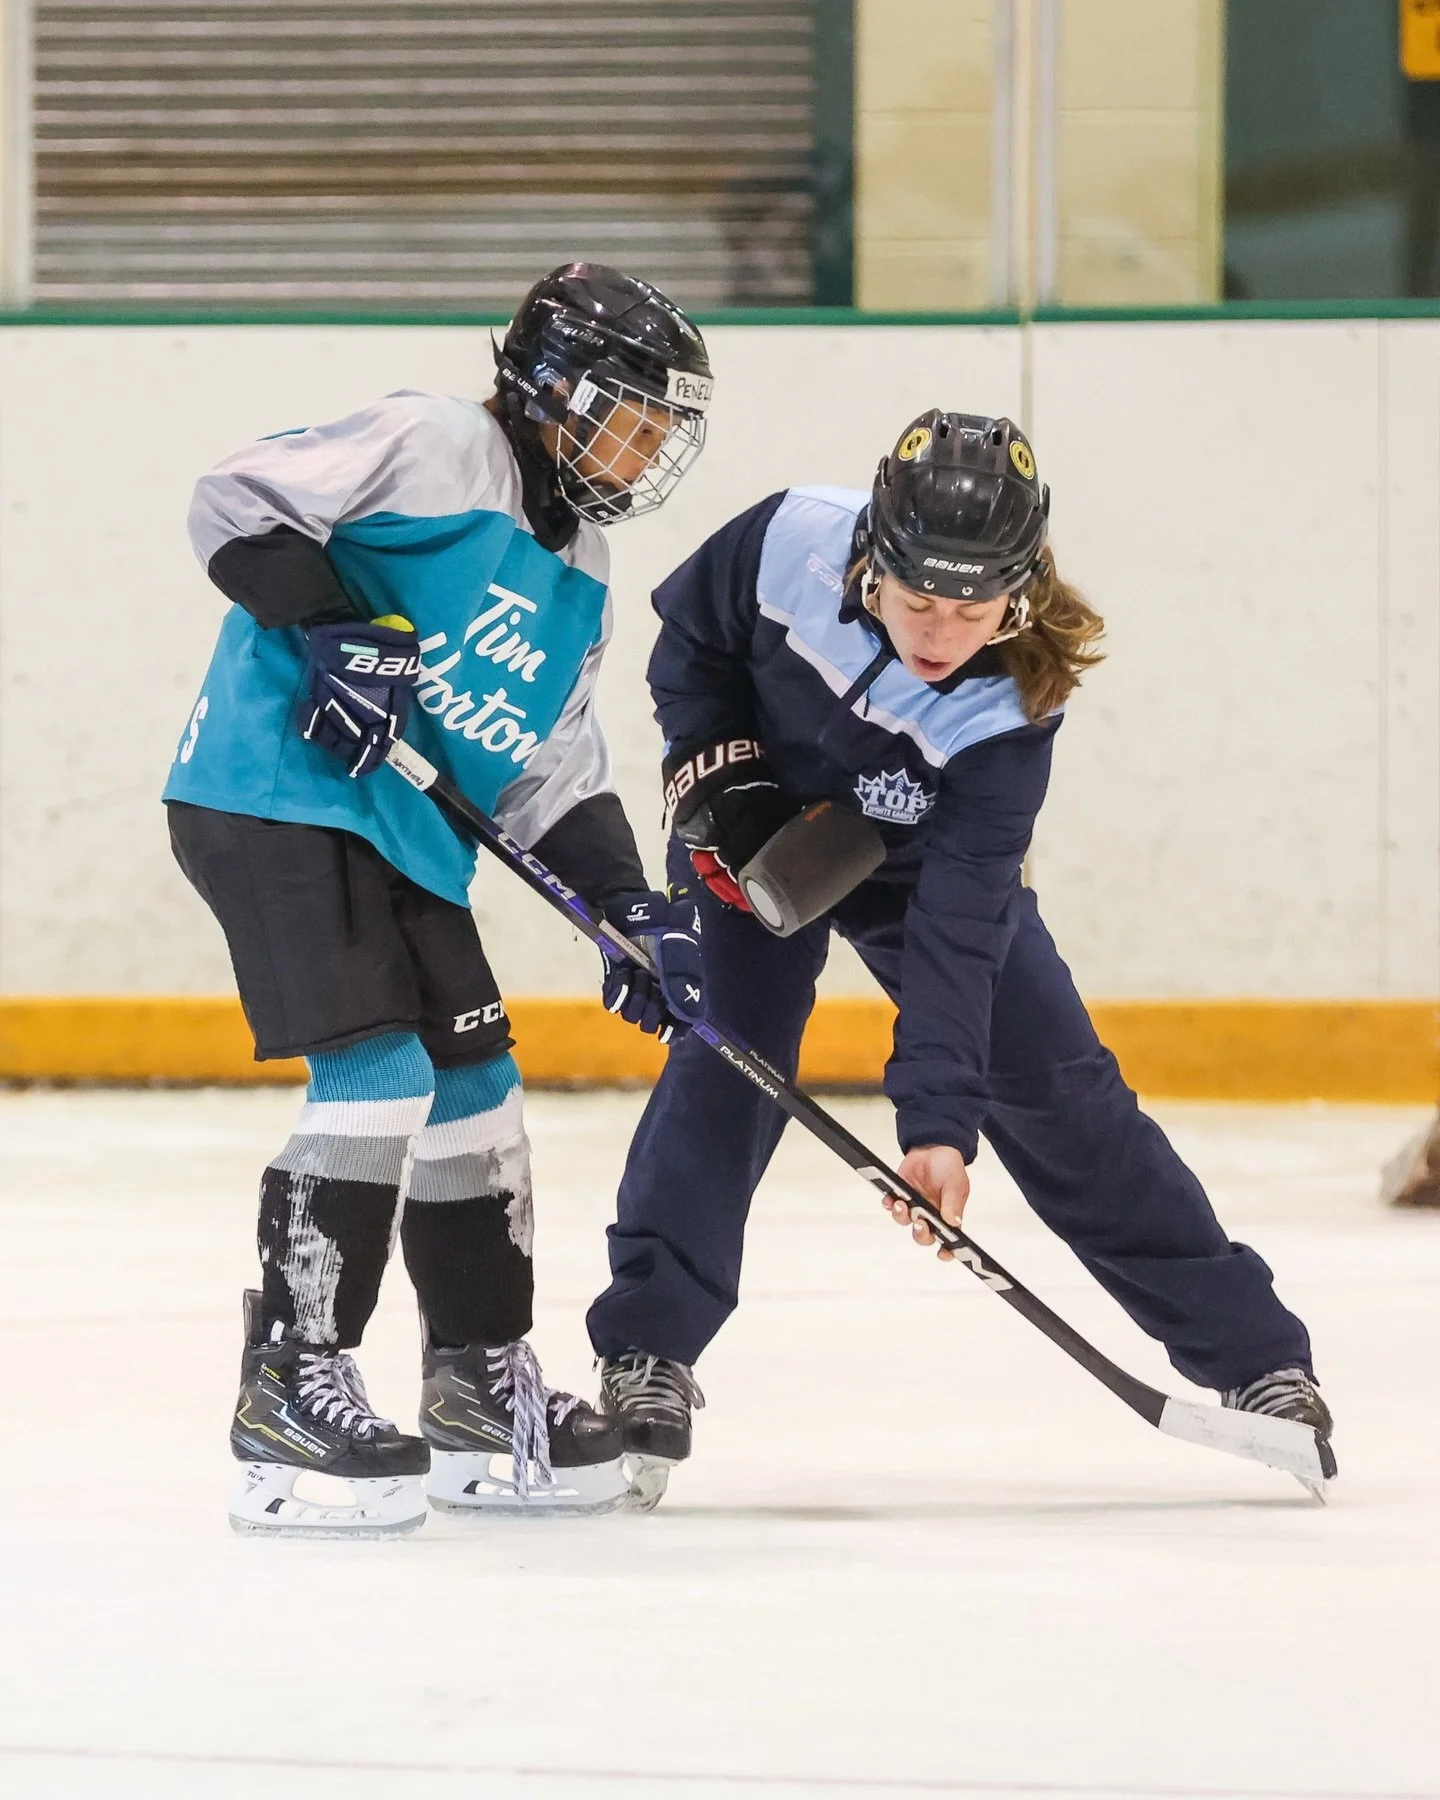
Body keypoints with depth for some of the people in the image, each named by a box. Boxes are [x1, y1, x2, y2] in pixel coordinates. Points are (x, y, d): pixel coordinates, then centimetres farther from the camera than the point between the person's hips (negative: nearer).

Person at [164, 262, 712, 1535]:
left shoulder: (578, 579, 17)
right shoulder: (435, 450, -10)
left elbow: (556, 771, 17)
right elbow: (240, 500, -17)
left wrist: (635, 912, 5)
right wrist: (338, 630, -26)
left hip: (407, 834, 10)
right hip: (277, 797, -10)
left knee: (474, 1086, 13)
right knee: (379, 1076, -19)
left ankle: (481, 1389, 26)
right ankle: (291, 1390, -16)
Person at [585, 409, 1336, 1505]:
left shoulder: (1009, 708, -34)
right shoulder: (790, 544, -32)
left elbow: (958, 922, -36)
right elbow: (690, 636, -9)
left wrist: (938, 1119, -42)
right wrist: (717, 767, -22)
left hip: (925, 858, 0)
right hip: (756, 826, 0)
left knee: (1057, 1088, -3)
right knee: (729, 1053, -20)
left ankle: (1247, 1348, 7)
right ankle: (644, 1360, -17)